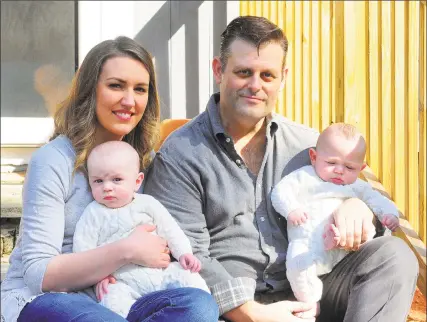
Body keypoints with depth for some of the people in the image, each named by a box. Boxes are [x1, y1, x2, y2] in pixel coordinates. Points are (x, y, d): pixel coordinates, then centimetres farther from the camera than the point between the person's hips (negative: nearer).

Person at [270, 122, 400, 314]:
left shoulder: (357, 187, 22)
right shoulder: (304, 177, 12)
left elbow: (375, 199, 14)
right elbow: (280, 191, 5)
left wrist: (389, 214, -8)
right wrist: (291, 209, -15)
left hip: (343, 247, 3)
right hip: (306, 244, -3)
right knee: (299, 265, -35)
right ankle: (310, 305, -14)